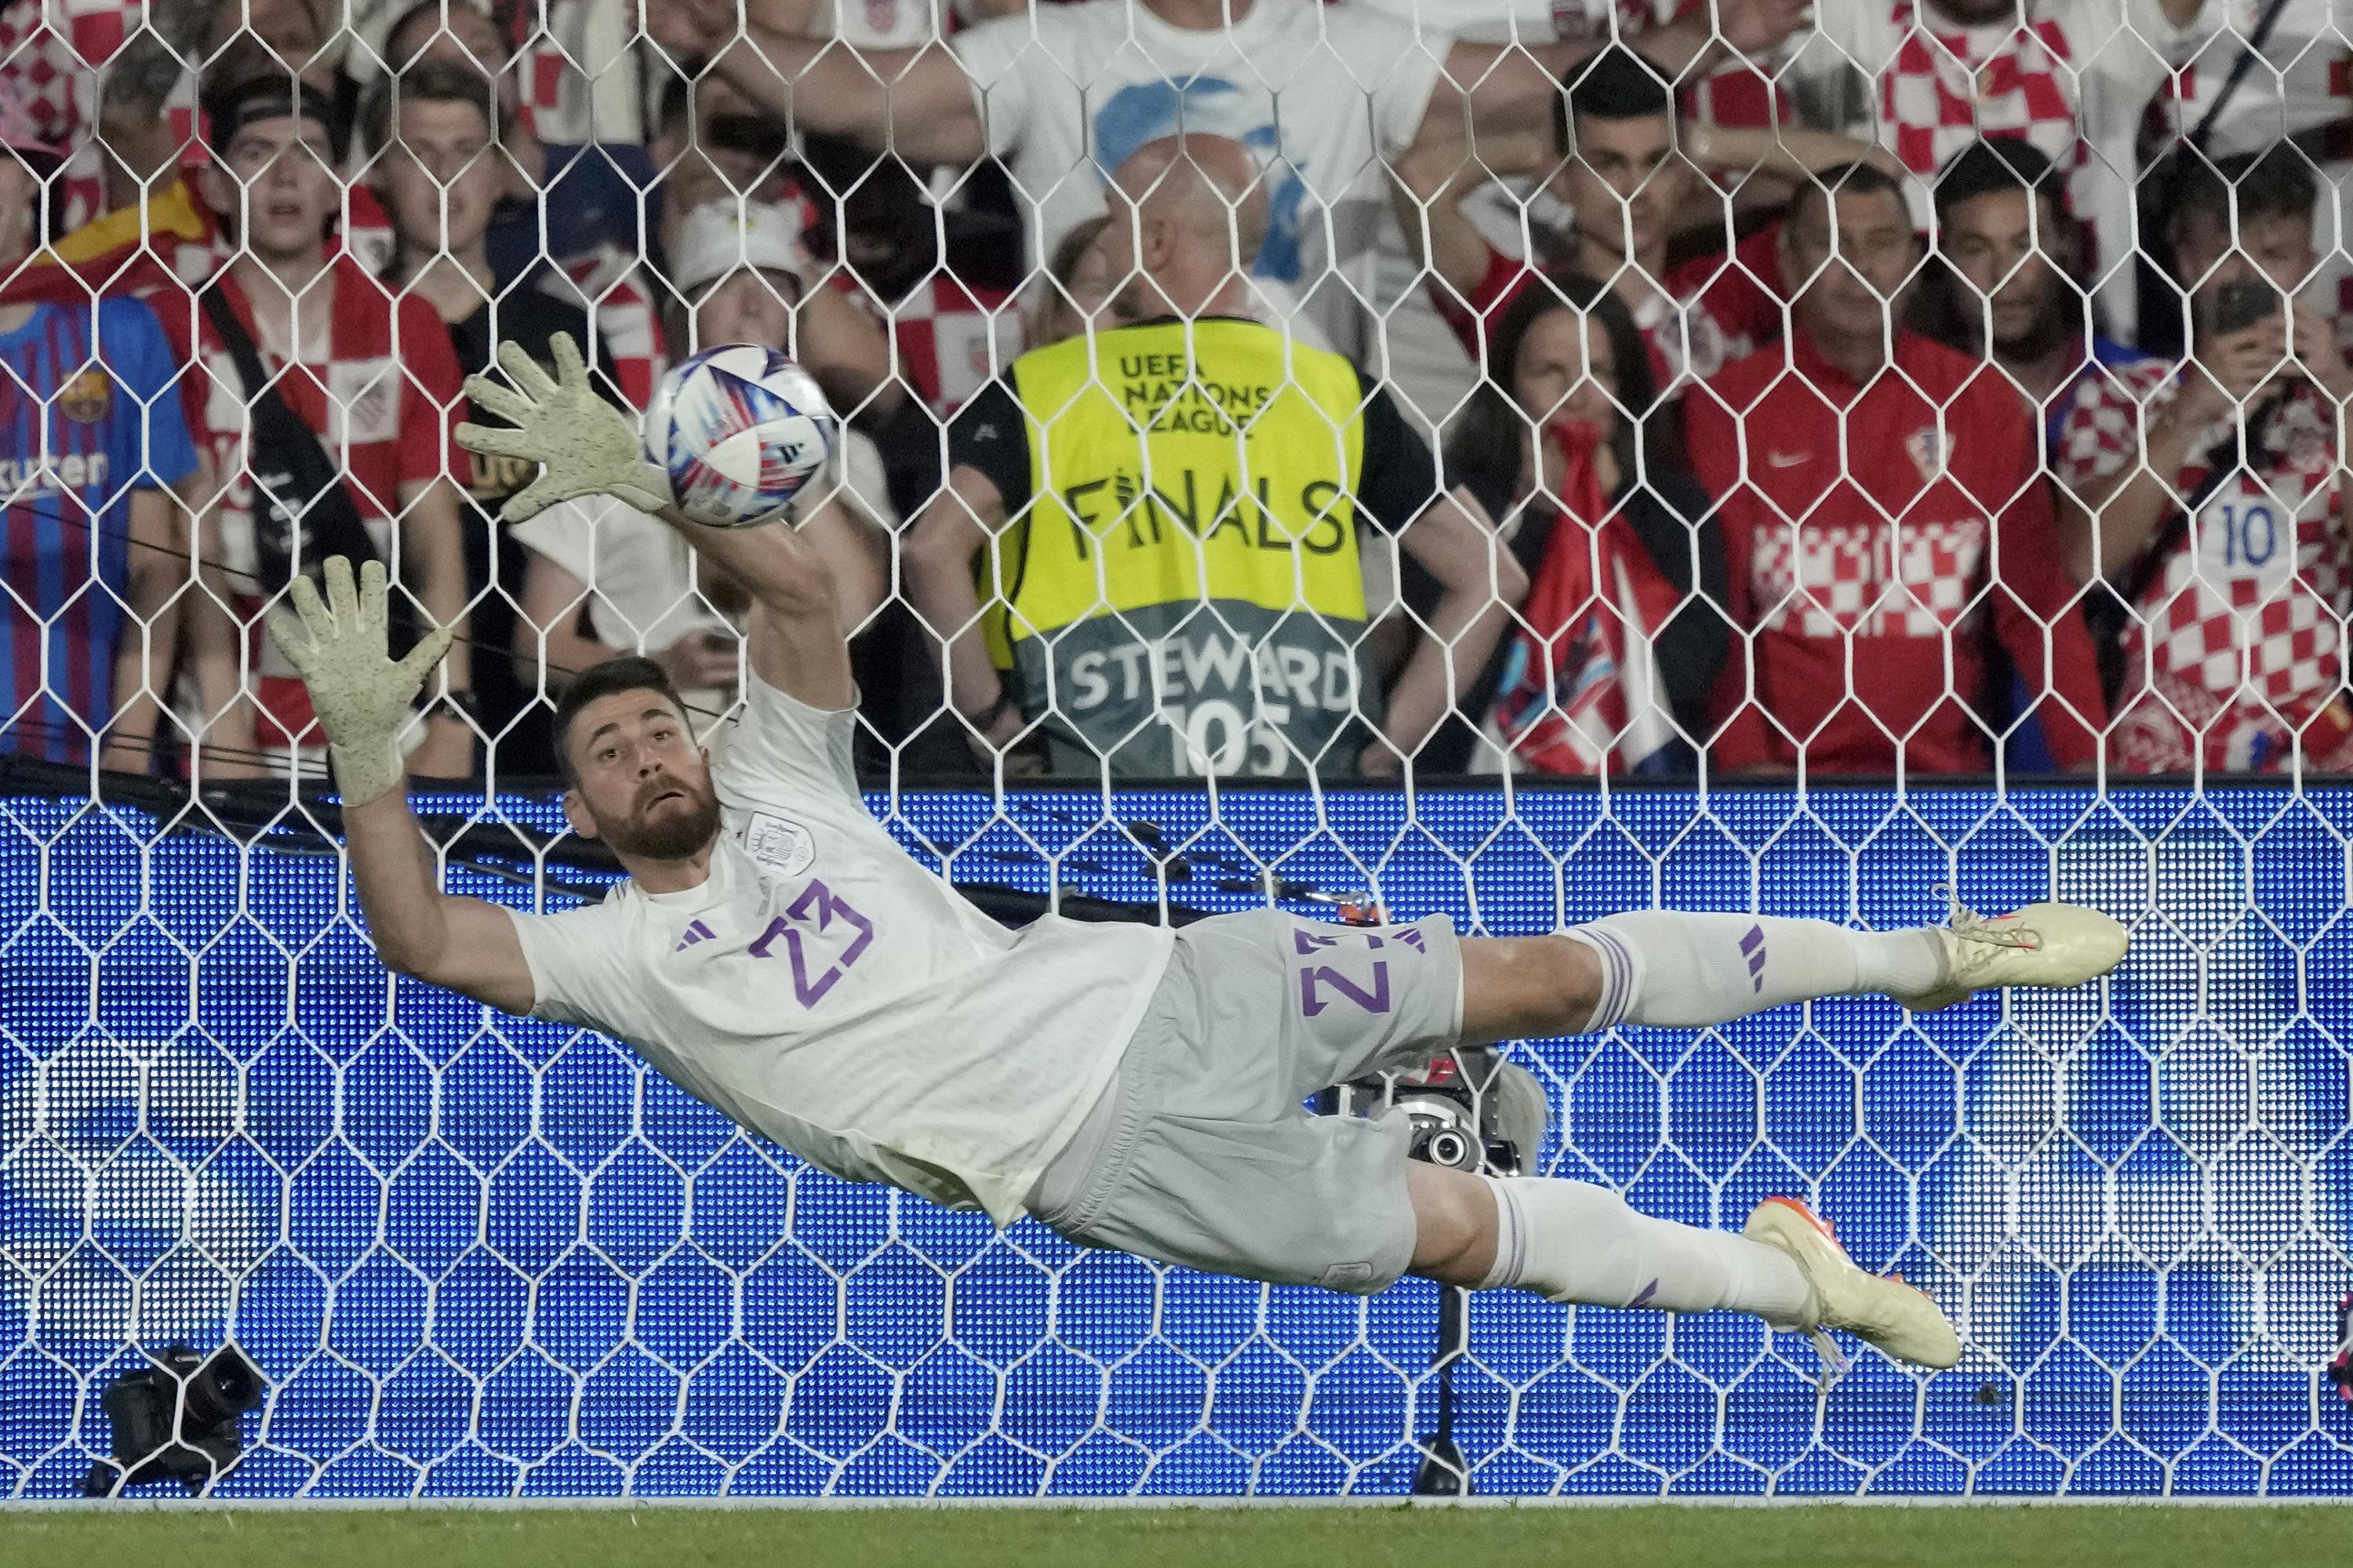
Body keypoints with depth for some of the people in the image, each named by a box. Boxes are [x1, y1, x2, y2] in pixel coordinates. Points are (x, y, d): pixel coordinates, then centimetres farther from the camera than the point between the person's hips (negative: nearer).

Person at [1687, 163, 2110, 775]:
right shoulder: (1727, 405, 4)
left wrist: (2087, 763, -3)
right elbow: (1714, 601, 0)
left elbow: (2037, 600, 8)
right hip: (1788, 777, -2)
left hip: (1944, 770, 2)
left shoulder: (1982, 403, 10)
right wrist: (1747, 761, -13)